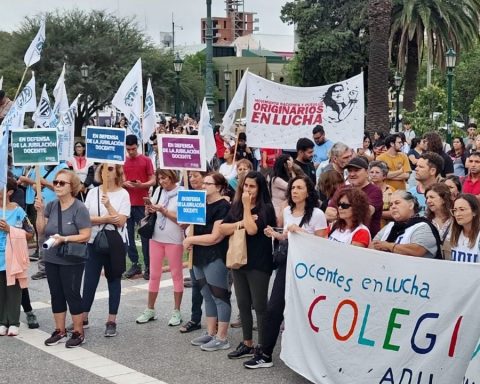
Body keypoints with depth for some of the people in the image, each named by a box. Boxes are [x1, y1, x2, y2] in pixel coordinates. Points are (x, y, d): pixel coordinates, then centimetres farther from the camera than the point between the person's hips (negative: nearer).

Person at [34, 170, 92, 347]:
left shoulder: (79, 208, -14)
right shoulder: (51, 206, 1)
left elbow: (86, 235, -16)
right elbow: (41, 231, 2)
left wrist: (64, 239, -25)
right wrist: (40, 211, -10)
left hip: (72, 261, -6)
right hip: (51, 259, 6)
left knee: (71, 294, 0)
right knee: (56, 295, 12)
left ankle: (78, 333, 11)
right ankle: (60, 331, 23)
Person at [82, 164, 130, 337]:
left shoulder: (123, 194, -4)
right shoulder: (93, 192, 4)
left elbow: (121, 221, -12)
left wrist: (108, 204, -23)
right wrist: (104, 219, -16)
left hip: (115, 243, -2)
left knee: (114, 279, 6)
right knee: (90, 280, 5)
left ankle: (111, 321, 12)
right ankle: (83, 317, 19)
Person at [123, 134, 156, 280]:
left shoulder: (146, 160, 1)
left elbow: (153, 181, 0)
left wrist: (141, 185, -18)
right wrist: (124, 183, -11)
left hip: (142, 203, -3)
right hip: (126, 203, 3)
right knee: (128, 235, 5)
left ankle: (148, 267, 4)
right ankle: (135, 264, 14)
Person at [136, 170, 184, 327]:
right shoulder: (159, 191, 5)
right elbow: (149, 211, 10)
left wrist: (163, 210, -17)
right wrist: (149, 208, -12)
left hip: (174, 240, -5)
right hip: (156, 237, 5)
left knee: (176, 274, 6)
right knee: (154, 274, 10)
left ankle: (176, 311, 14)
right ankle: (150, 310, 20)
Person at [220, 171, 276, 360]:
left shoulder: (266, 208, -9)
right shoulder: (235, 206, 8)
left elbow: (252, 229, -21)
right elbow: (222, 229, 1)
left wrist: (247, 206, -14)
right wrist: (240, 223, -13)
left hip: (258, 263, -6)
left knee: (259, 305, 0)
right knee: (243, 304, 13)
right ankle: (247, 344, 25)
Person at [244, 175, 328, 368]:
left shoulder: (317, 214, -12)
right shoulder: (287, 211, 9)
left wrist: (301, 232, -21)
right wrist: (275, 235, 3)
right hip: (287, 263, 6)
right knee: (273, 308, 3)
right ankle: (265, 354, 10)